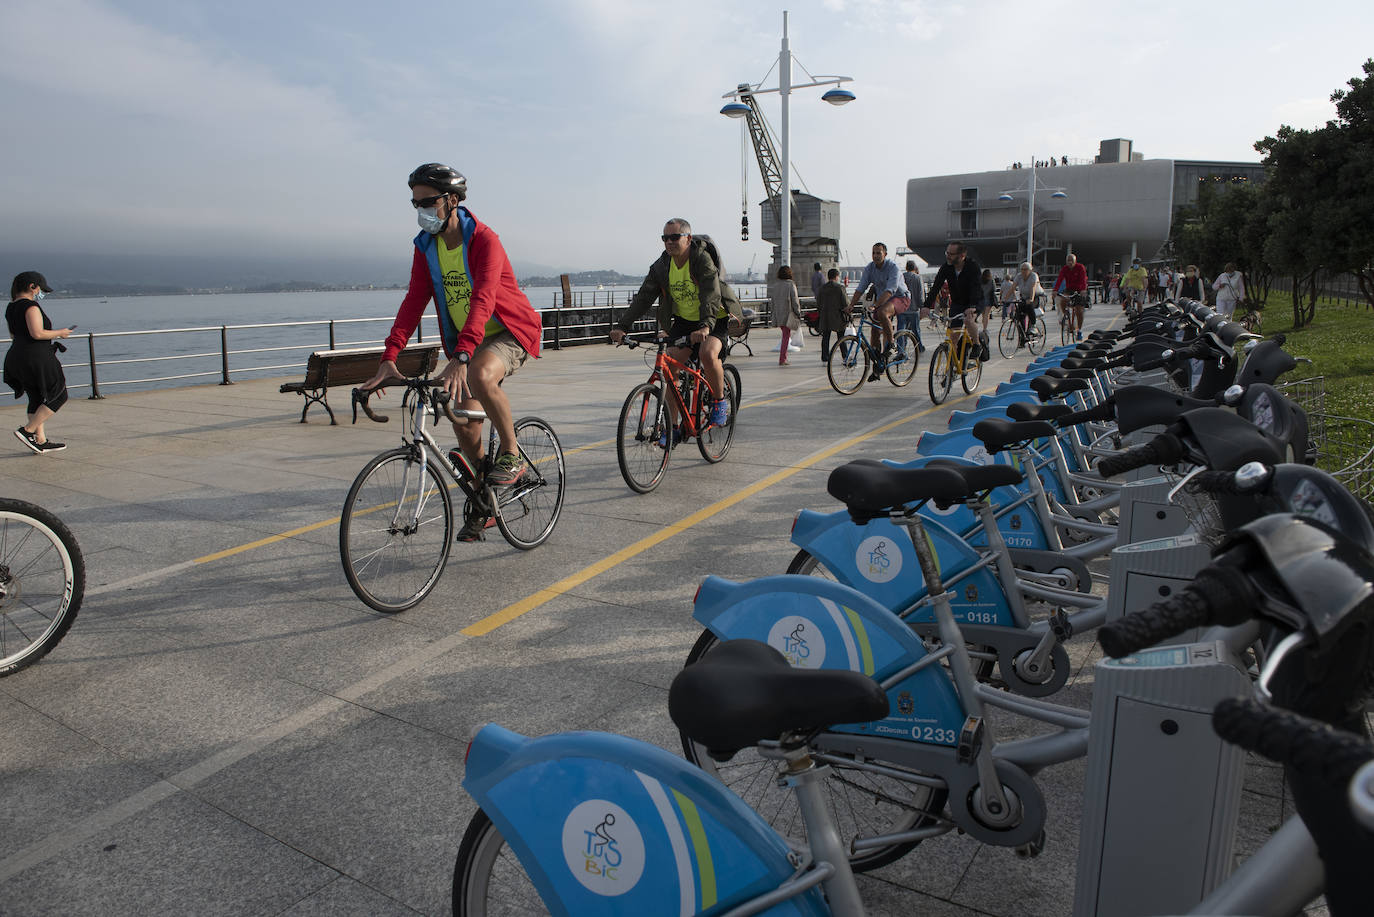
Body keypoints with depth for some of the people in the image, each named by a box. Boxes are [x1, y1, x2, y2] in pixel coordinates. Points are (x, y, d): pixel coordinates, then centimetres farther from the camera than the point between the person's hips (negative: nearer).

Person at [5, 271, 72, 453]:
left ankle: (40, 441, 15)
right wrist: (59, 333, -6)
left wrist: (51, 334, 22)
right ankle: (27, 431, -3)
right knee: (58, 397, 2)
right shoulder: (31, 306, -14)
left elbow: (14, 336, 21)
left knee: (37, 400, 14)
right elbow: (37, 333, -23)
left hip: (17, 359, 9)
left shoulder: (11, 308, 15)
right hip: (36, 359, -9)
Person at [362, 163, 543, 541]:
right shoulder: (426, 247, -1)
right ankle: (482, 504, 22)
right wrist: (389, 358, -23)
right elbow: (414, 301, -10)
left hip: (509, 332, -7)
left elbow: (482, 301, -35)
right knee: (464, 427, 2)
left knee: (480, 376, -38)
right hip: (464, 339, 7)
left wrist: (460, 359, -48)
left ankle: (513, 456, -16)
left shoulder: (484, 241, -22)